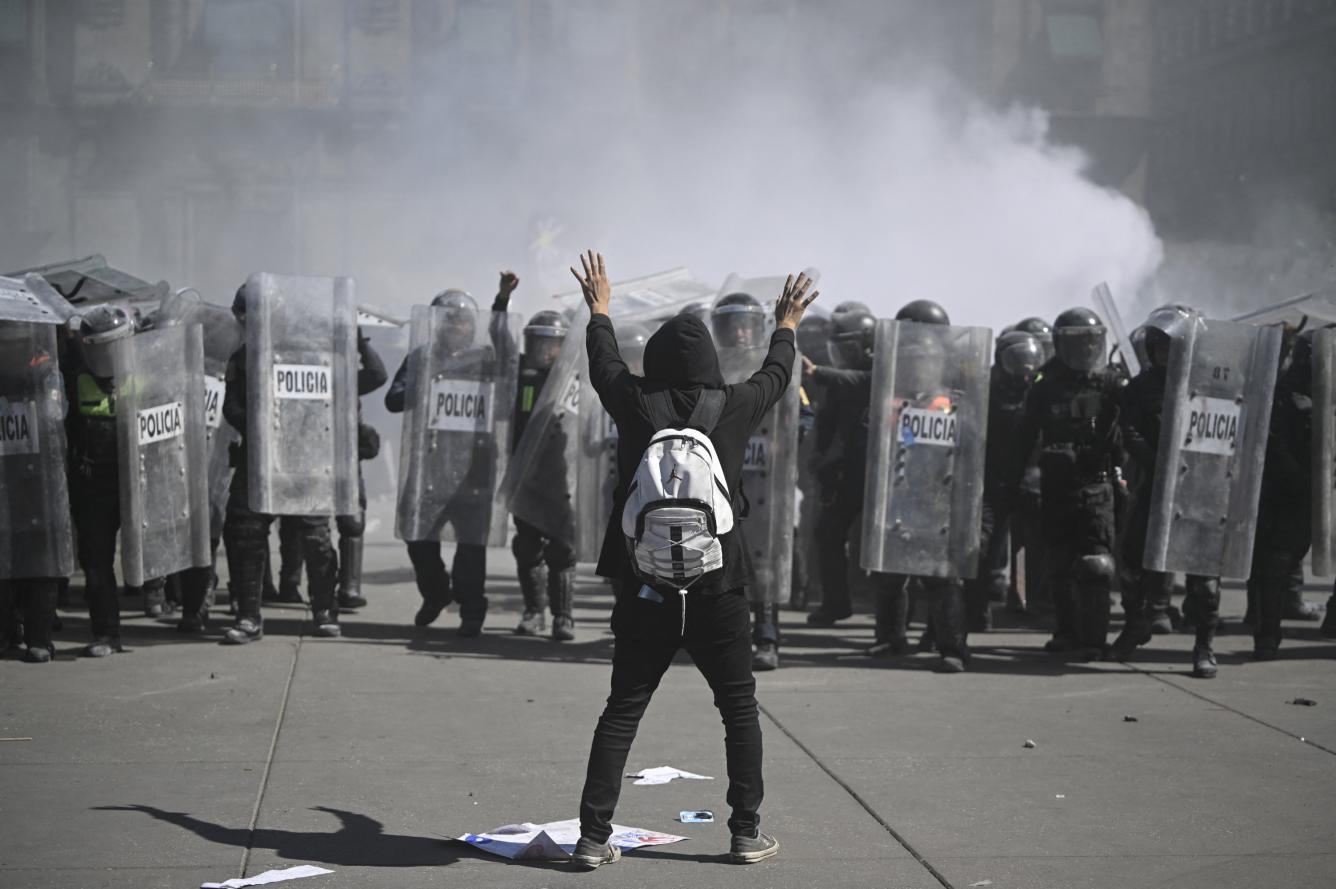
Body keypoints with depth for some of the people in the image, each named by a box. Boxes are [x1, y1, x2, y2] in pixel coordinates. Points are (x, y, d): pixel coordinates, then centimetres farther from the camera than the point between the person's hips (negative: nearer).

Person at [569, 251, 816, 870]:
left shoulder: (636, 405, -2)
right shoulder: (733, 407, -3)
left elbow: (604, 364, 19)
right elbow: (776, 375, 19)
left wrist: (599, 311, 38)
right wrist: (786, 328, 39)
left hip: (645, 592, 1)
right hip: (717, 592, -1)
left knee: (621, 714, 7)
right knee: (740, 712, 13)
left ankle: (594, 837, 5)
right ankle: (747, 834, 14)